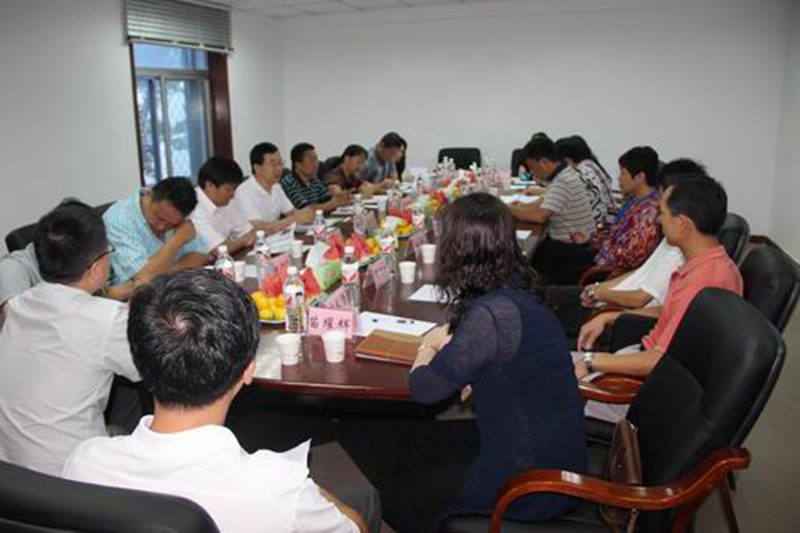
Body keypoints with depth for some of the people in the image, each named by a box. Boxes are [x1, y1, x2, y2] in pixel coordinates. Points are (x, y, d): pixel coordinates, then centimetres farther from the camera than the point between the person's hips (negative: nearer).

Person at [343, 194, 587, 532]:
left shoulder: (492, 314, -29)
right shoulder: (517, 297, -1)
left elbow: (424, 389, -18)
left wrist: (428, 347, 1)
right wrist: (449, 341, -2)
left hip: (529, 485, -8)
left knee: (397, 496, 13)